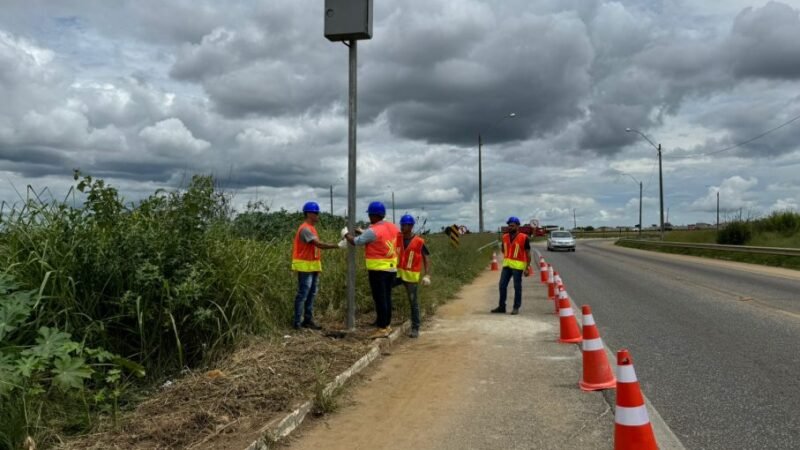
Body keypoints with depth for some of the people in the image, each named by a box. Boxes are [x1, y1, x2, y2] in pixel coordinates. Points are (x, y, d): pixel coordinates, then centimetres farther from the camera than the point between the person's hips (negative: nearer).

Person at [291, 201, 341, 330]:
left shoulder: (311, 228, 14)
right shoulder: (305, 229, -16)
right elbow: (319, 244, -24)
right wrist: (336, 246, -24)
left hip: (313, 266, 9)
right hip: (305, 266, -9)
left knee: (312, 294, 10)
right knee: (302, 294, -5)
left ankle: (308, 320, 16)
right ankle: (297, 322, 1)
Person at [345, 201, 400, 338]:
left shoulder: (372, 231, -17)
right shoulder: (392, 227, 4)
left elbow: (355, 242, -7)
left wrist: (346, 234, 13)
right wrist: (362, 232, 27)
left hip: (378, 269, -7)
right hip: (391, 268, 7)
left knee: (380, 299, -2)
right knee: (387, 297, 15)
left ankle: (382, 328, 1)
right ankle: (387, 325, 23)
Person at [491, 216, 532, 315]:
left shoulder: (524, 238, -8)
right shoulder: (505, 237, 8)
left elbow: (528, 254, -6)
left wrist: (527, 268, -10)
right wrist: (505, 261, 16)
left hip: (518, 265, -5)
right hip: (506, 264, 5)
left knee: (517, 287, 1)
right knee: (502, 285, 6)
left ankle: (516, 308, 10)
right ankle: (501, 306, 16)